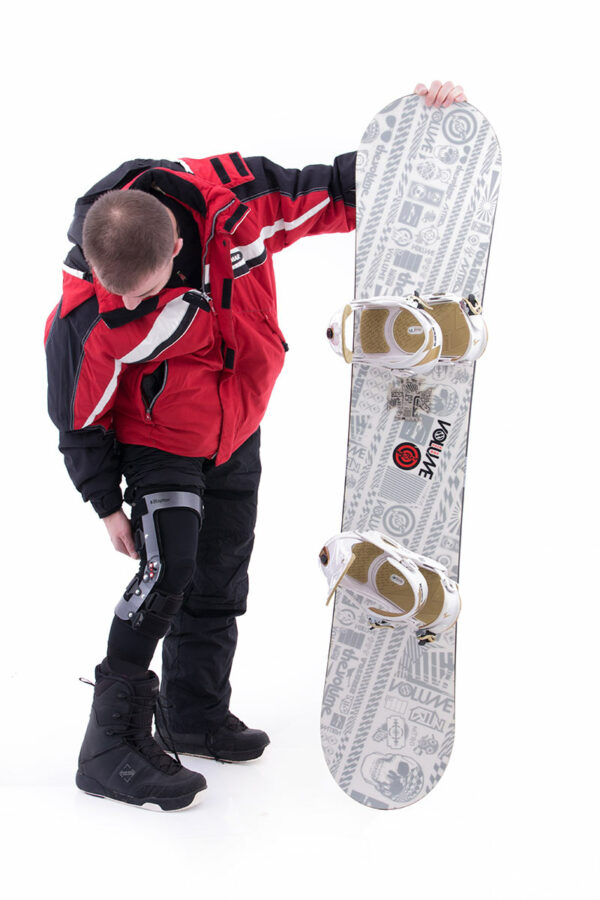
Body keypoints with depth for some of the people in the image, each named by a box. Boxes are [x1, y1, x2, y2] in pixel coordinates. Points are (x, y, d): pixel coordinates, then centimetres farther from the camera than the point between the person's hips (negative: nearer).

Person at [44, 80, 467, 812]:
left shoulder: (233, 198, -27)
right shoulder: (87, 316, -32)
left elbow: (336, 194, -10)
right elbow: (80, 411, -15)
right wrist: (106, 503, -7)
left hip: (237, 432, 5)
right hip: (156, 439, -4)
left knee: (220, 578, 13)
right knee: (166, 570, -18)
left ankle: (195, 716, 32)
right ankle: (112, 746, -6)